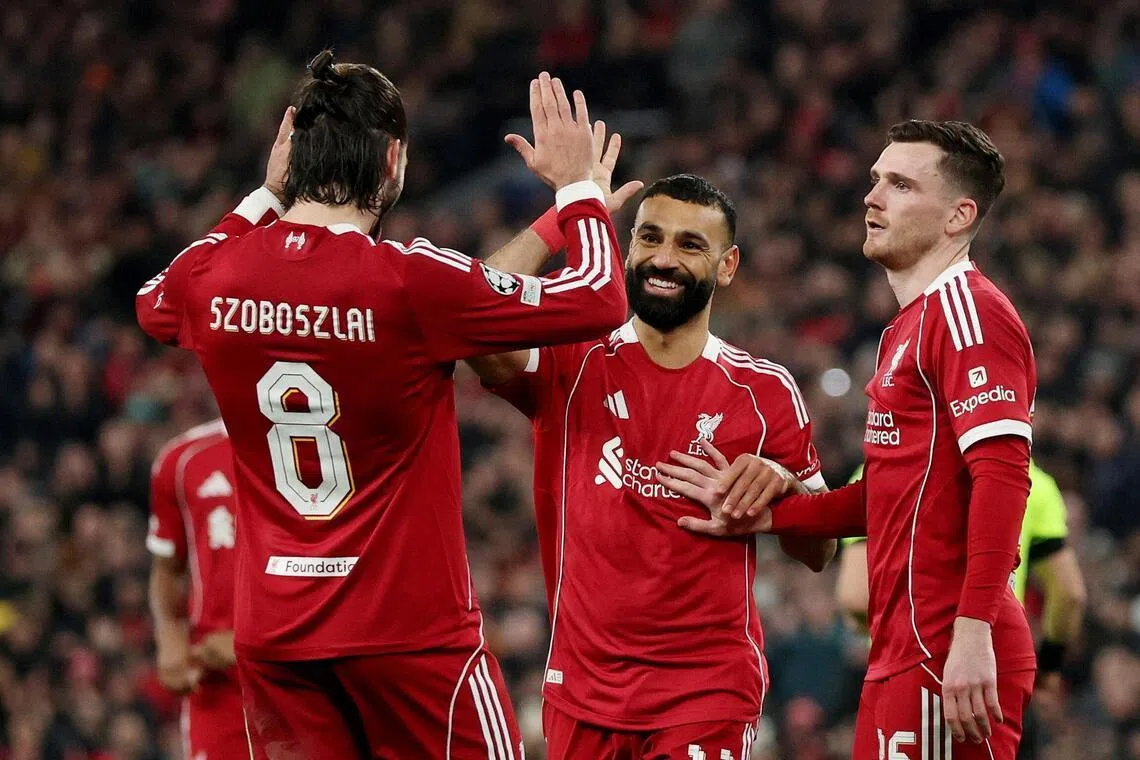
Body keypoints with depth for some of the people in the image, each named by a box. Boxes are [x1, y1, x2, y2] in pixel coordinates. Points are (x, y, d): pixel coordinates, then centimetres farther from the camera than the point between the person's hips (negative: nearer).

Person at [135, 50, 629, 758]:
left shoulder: (213, 277, -1)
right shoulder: (410, 281, -15)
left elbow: (154, 302, 27)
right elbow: (598, 301, -8)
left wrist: (263, 200, 28)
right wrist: (577, 186, 7)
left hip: (272, 634, 5)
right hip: (410, 630, -5)